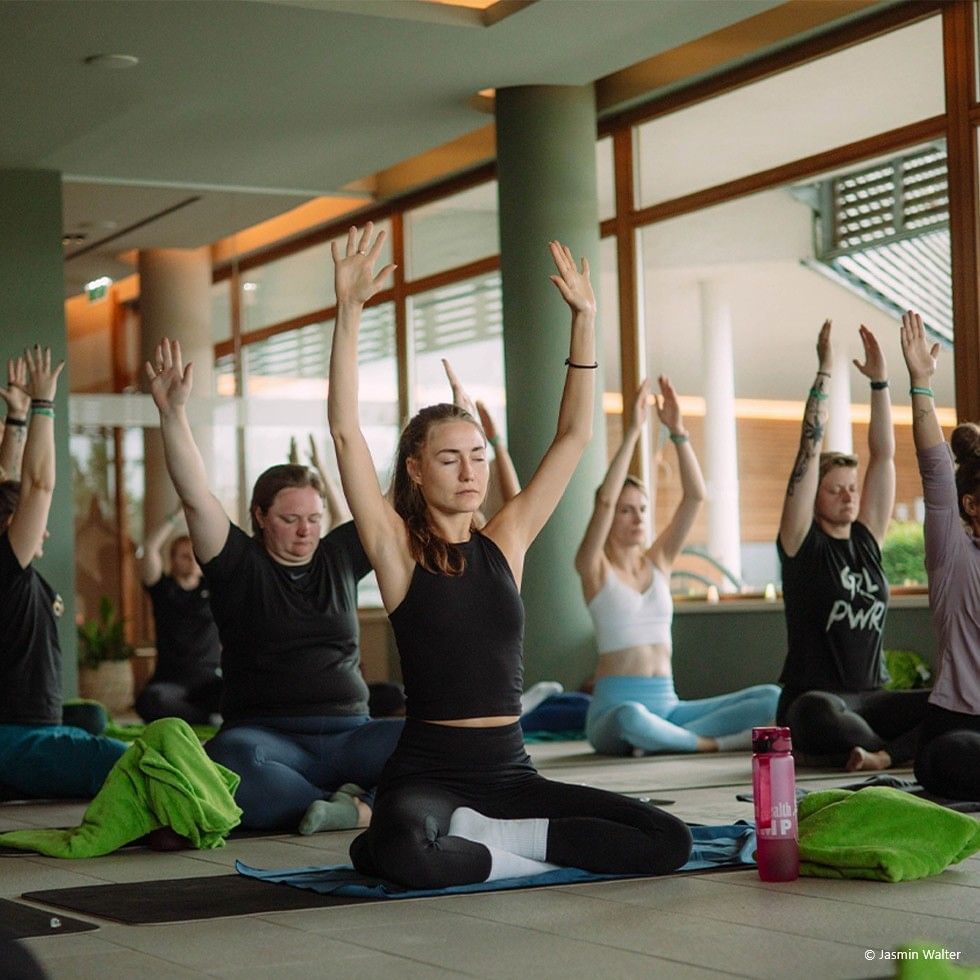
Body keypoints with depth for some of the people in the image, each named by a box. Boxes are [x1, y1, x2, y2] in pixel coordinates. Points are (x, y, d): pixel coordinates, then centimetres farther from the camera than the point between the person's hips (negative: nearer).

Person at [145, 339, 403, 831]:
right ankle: (358, 811, -32)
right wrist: (172, 412, -18)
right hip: (266, 734, -3)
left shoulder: (338, 556, 15)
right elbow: (195, 497, -8)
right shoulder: (240, 565, 5)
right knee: (230, 757, -40)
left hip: (349, 735, 3)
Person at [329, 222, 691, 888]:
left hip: (509, 771, 5)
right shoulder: (398, 548, -2)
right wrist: (350, 309, -17)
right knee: (401, 852, -40)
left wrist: (585, 317, 5)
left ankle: (485, 836, -4)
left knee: (670, 842, -11)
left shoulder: (504, 542, 9)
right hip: (427, 771, -5)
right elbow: (346, 432, -12)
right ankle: (525, 851, -11)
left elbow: (575, 434, 11)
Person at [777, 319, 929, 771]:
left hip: (871, 697, 5)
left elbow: (884, 454, 8)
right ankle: (904, 749, -17)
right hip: (813, 697, -5)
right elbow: (810, 449, -8)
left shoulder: (867, 540, 12)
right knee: (820, 712, -41)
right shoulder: (802, 544, -1)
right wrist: (824, 373, -10)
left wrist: (879, 381, 1)